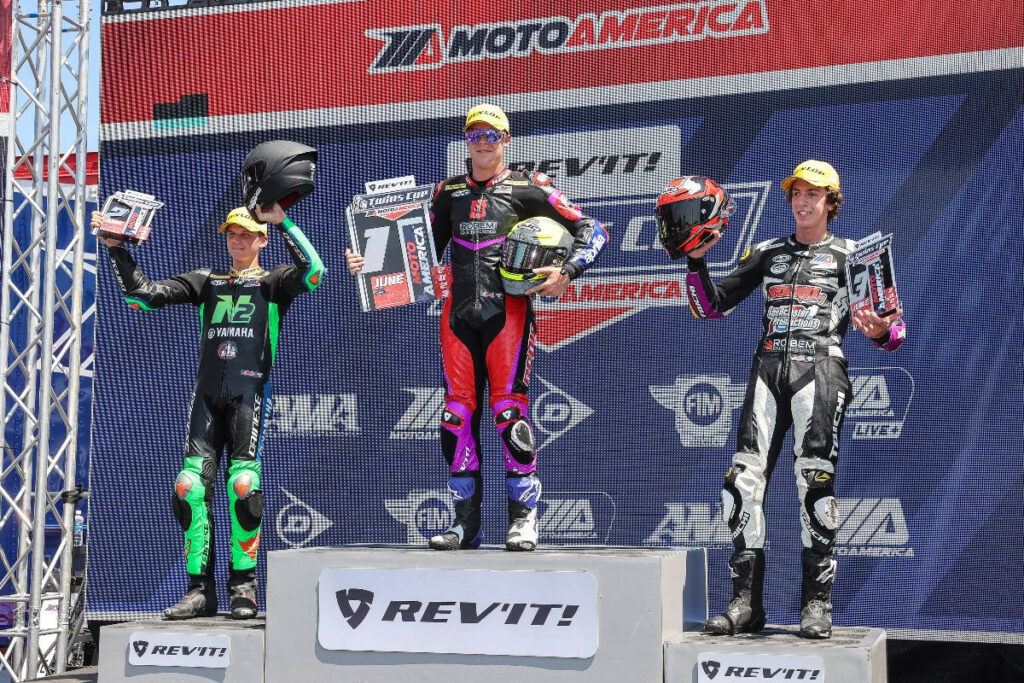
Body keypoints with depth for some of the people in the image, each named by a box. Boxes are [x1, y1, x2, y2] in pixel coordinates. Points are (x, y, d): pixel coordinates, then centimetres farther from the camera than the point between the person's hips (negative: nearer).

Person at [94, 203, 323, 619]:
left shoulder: (272, 283, 11)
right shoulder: (206, 282, 21)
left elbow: (312, 271, -10)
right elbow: (145, 293, 16)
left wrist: (282, 222, -10)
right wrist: (116, 248, 8)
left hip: (250, 394, -4)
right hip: (207, 395, 4)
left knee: (243, 483, -17)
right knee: (191, 486, -7)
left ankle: (243, 586, -5)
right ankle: (200, 590, -1)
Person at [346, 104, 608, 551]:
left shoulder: (528, 189, 6)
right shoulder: (448, 192, 18)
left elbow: (591, 231, 5)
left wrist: (566, 272, -11)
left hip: (508, 309, -4)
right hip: (459, 312, 4)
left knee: (509, 410, -11)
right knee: (458, 414, 1)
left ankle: (524, 518, -3)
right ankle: (465, 520, 9)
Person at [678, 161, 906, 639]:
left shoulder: (849, 255, 11)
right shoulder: (768, 253, 20)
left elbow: (896, 327, 5)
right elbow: (711, 306, 18)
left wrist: (880, 331, -19)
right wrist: (695, 261, 4)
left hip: (819, 366, -4)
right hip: (768, 366, 4)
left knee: (815, 480, -14)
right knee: (744, 478, -6)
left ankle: (817, 603, -8)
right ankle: (746, 602, -2)